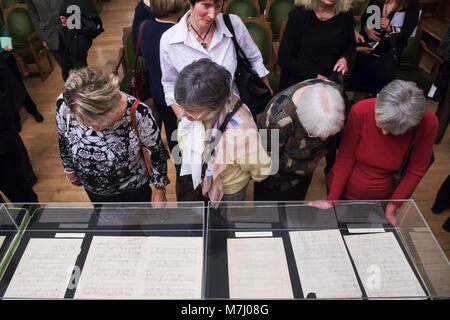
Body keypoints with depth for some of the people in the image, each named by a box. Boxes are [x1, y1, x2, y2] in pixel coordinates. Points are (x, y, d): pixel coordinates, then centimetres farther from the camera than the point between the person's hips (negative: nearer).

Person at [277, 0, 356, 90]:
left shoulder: (346, 14, 0)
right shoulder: (298, 14, -9)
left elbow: (351, 45, 20)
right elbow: (283, 58, -9)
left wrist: (345, 59, -4)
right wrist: (315, 76, -14)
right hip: (298, 83, -3)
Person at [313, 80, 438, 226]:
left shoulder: (428, 123, -22)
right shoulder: (360, 111, -26)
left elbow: (416, 171, -8)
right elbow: (345, 159, -17)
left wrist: (393, 205, -9)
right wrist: (331, 200, -16)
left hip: (380, 197, 1)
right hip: (343, 192, 0)